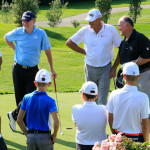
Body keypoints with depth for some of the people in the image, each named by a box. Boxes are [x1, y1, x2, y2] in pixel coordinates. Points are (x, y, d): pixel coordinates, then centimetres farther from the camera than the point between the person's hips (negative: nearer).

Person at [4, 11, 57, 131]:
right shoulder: (17, 32, -3)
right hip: (18, 69, 1)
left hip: (32, 70, -1)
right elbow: (6, 38, 19)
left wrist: (52, 69, 1)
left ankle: (14, 115, 12)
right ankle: (25, 124, 18)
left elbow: (48, 51, 1)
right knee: (20, 97, 4)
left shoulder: (41, 34, -6)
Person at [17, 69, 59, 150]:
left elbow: (19, 120, 3)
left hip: (30, 137, 3)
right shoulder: (50, 101, -11)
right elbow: (56, 122, -20)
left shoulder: (27, 98, 0)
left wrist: (27, 134, 12)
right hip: (45, 137, -3)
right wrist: (54, 136, -4)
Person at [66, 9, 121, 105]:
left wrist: (114, 68, -3)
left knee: (102, 101, -7)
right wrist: (84, 52, 4)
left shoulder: (111, 30, -7)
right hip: (90, 68, 2)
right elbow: (69, 42, 9)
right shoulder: (85, 30, -3)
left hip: (105, 69, -2)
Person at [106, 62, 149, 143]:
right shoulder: (143, 97, -18)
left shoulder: (114, 94, -9)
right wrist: (146, 142, 2)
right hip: (136, 139, -3)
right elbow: (145, 123, -12)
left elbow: (110, 118, 1)